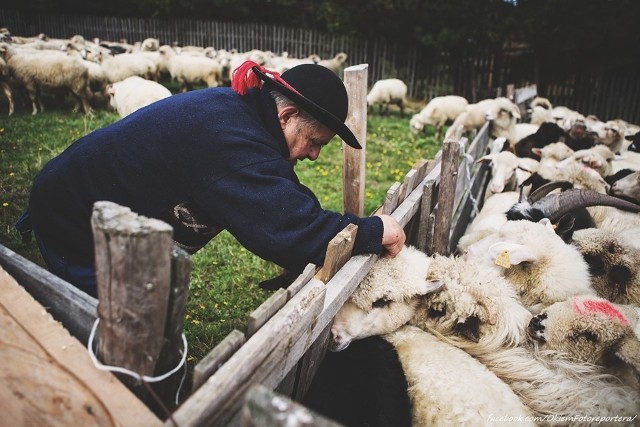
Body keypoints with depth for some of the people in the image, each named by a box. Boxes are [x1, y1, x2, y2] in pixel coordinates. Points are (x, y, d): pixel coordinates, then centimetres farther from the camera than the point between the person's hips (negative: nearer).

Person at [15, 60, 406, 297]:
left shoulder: (238, 111, -5)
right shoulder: (230, 138, -36)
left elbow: (285, 201, -2)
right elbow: (289, 227, -42)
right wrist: (374, 231, -28)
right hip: (78, 222, -9)